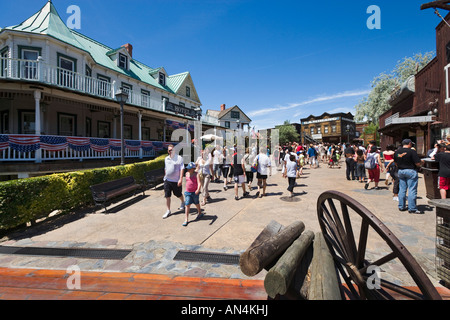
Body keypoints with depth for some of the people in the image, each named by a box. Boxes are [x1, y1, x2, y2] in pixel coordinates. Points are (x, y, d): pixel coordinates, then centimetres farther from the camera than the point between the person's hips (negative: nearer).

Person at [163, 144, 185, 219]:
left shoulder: (179, 158, -8)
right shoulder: (166, 159, 8)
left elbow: (182, 169, -12)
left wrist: (180, 179, -19)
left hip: (176, 181, -4)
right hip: (167, 180, 4)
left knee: (179, 194, 13)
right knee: (167, 196, 3)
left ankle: (183, 203, 43)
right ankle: (168, 211, 16)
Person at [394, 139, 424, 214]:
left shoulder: (397, 151, 4)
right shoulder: (411, 151, -13)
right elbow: (418, 164, -11)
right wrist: (422, 162, 8)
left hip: (400, 171, 5)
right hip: (411, 171, -5)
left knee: (402, 190, 11)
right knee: (412, 190, 0)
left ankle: (401, 206, 18)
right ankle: (412, 208, 4)